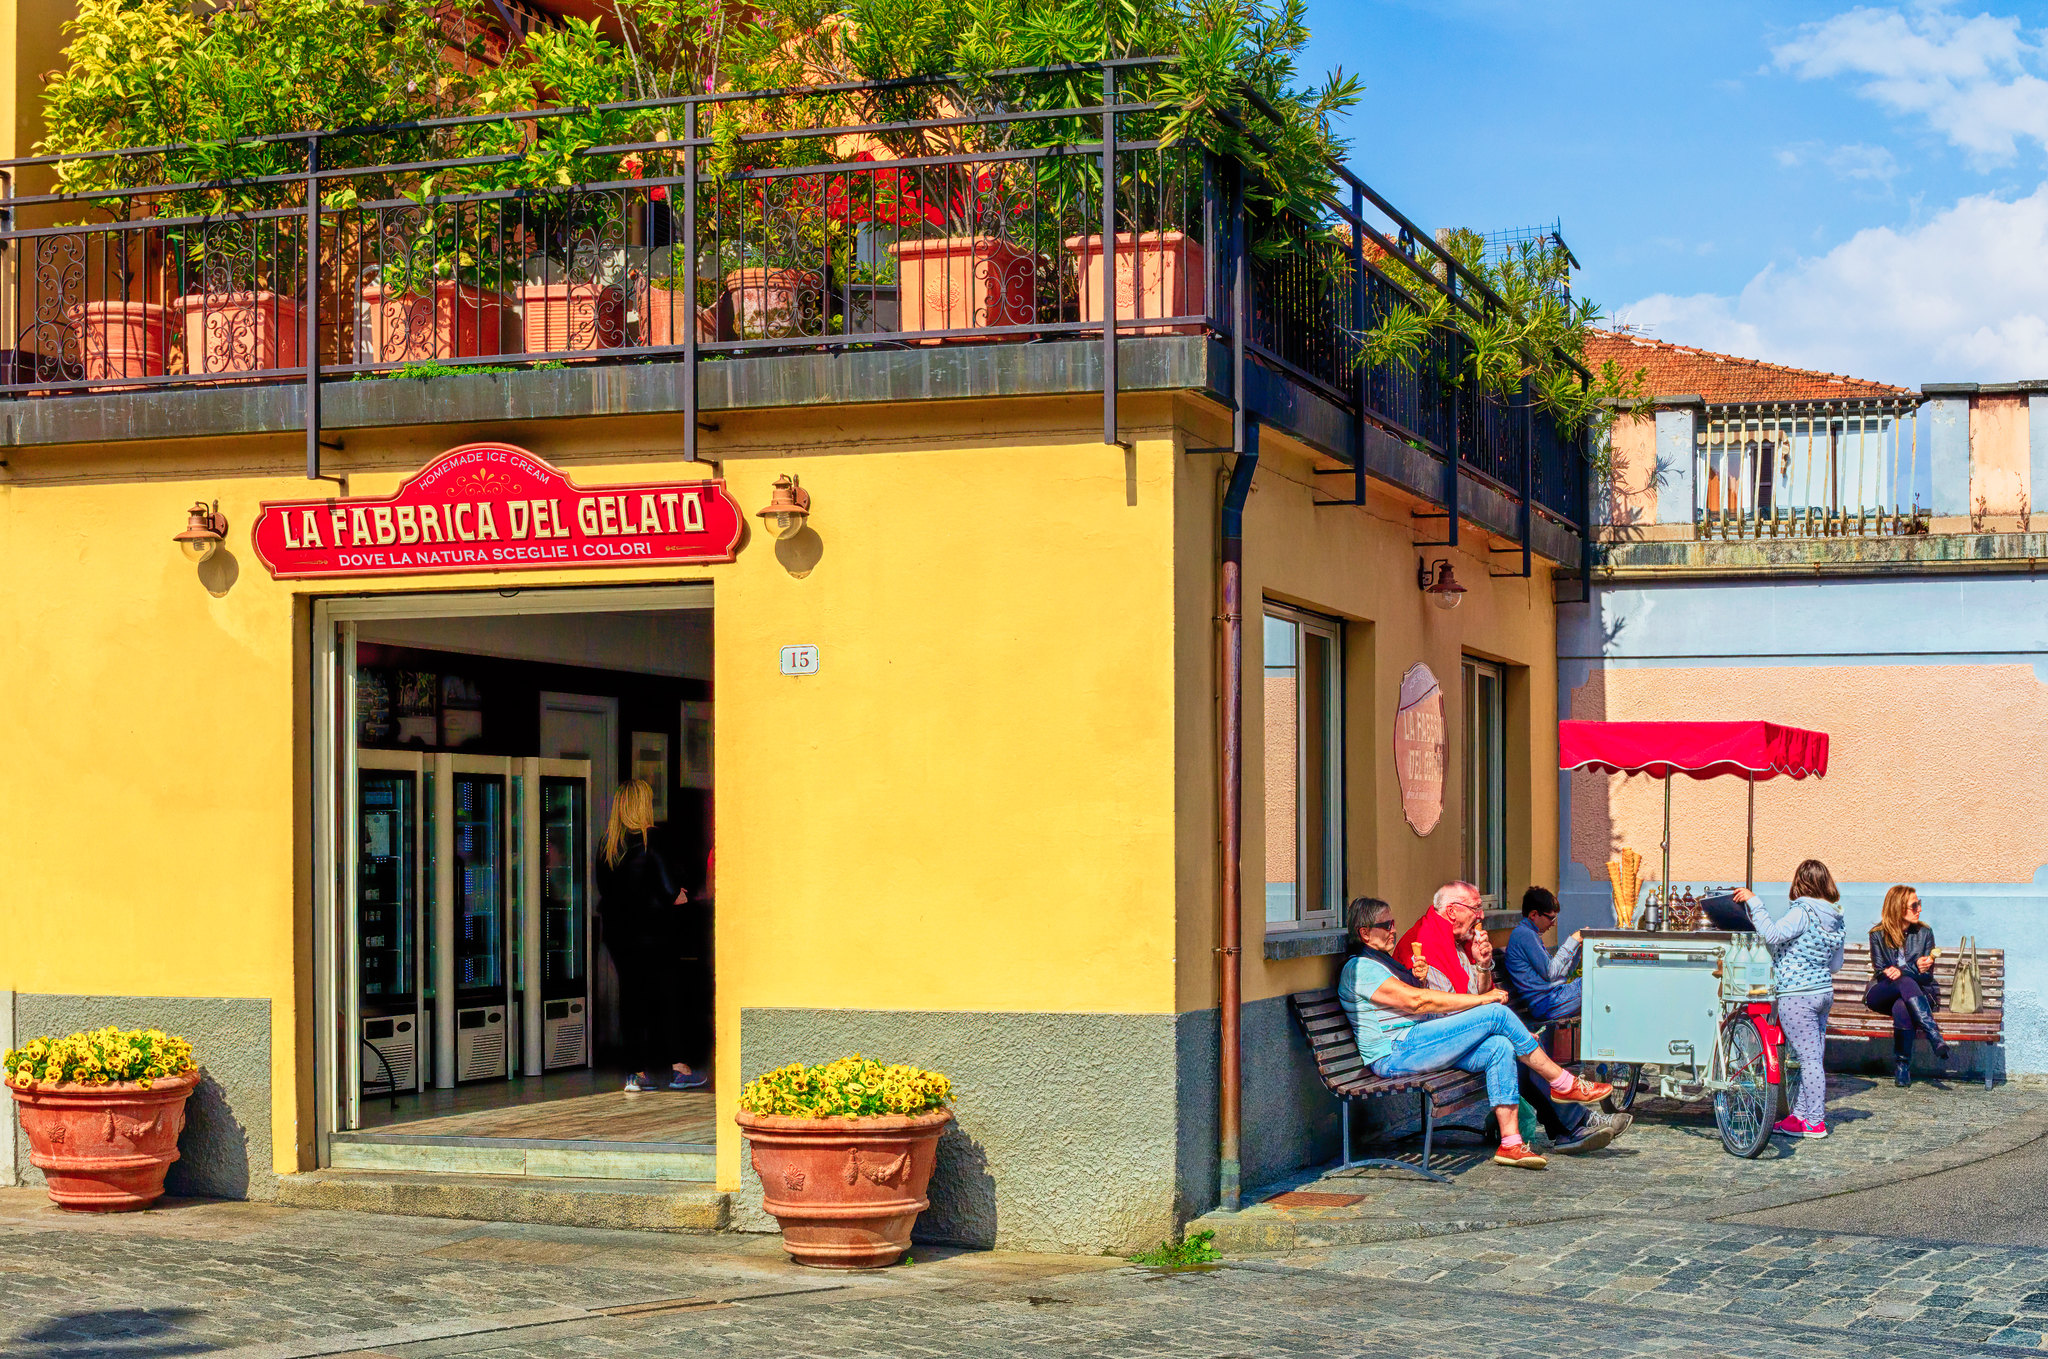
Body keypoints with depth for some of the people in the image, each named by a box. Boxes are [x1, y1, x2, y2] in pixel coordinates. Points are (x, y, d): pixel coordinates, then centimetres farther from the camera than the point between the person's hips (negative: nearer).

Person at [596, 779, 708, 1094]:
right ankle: (677, 1069, 6)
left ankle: (638, 1073, 8)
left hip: (618, 934, 5)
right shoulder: (648, 842, -14)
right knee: (663, 999, 2)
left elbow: (604, 891, 11)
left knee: (631, 1000, 8)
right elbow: (670, 893, -16)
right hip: (650, 935, -5)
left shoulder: (607, 844, 5)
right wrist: (679, 896, 5)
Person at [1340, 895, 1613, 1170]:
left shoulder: (1383, 961, 27)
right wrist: (1482, 1000, -14)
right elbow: (1416, 1000, -17)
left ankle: (1511, 1143, -18)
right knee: (1496, 1013, -15)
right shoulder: (1359, 968, -8)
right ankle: (1563, 1083, -3)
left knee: (1500, 1046, -13)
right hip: (1396, 1053, -10)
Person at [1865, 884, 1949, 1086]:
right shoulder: (1878, 935, 0)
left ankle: (1902, 1065, -33)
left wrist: (1902, 971, -21)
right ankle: (1935, 1036, -49)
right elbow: (1881, 973, -5)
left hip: (1917, 992, 1)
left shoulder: (1924, 933, 5)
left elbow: (1927, 976, 2)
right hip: (1881, 995, -1)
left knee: (1902, 1008, -38)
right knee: (1905, 983, -37)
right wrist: (1915, 969, -22)